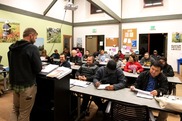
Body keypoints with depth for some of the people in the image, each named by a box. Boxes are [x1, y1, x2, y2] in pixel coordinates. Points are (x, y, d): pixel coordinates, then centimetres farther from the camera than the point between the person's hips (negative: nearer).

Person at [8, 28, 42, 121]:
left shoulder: (12, 48, 5)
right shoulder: (32, 48, -17)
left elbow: (12, 65, 16)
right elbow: (38, 68, -17)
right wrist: (38, 66, 4)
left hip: (14, 84, 7)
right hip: (27, 85, -7)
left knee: (15, 109, 23)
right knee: (24, 113, 8)